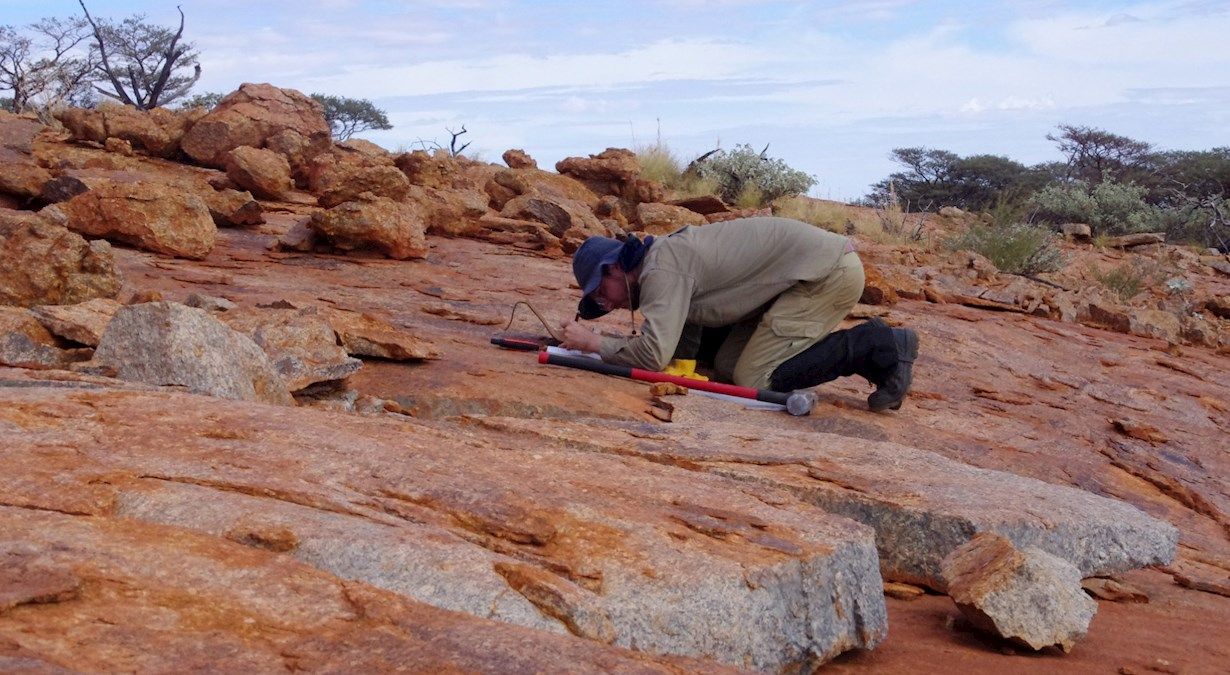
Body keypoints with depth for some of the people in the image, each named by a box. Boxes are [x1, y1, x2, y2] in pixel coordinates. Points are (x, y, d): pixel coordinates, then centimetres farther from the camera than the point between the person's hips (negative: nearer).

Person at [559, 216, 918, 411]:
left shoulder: (661, 270, -16)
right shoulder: (667, 256, 13)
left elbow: (655, 355, -24)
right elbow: (685, 348, 15)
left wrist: (592, 342, -11)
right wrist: (629, 343, 1)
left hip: (831, 273, -10)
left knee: (753, 379, -12)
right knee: (726, 365, 7)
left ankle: (879, 347, -7)